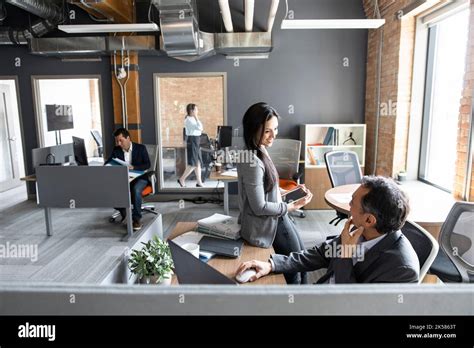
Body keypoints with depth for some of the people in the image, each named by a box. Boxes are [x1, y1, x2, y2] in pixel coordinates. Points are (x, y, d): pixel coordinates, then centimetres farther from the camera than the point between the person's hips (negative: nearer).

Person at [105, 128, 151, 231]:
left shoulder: (141, 148, -2)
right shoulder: (116, 150, 7)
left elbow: (147, 164, -6)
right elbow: (108, 163, 9)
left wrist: (133, 167, -21)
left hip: (139, 177, -4)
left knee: (135, 190, -37)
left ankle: (137, 219, -21)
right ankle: (125, 214, -2)